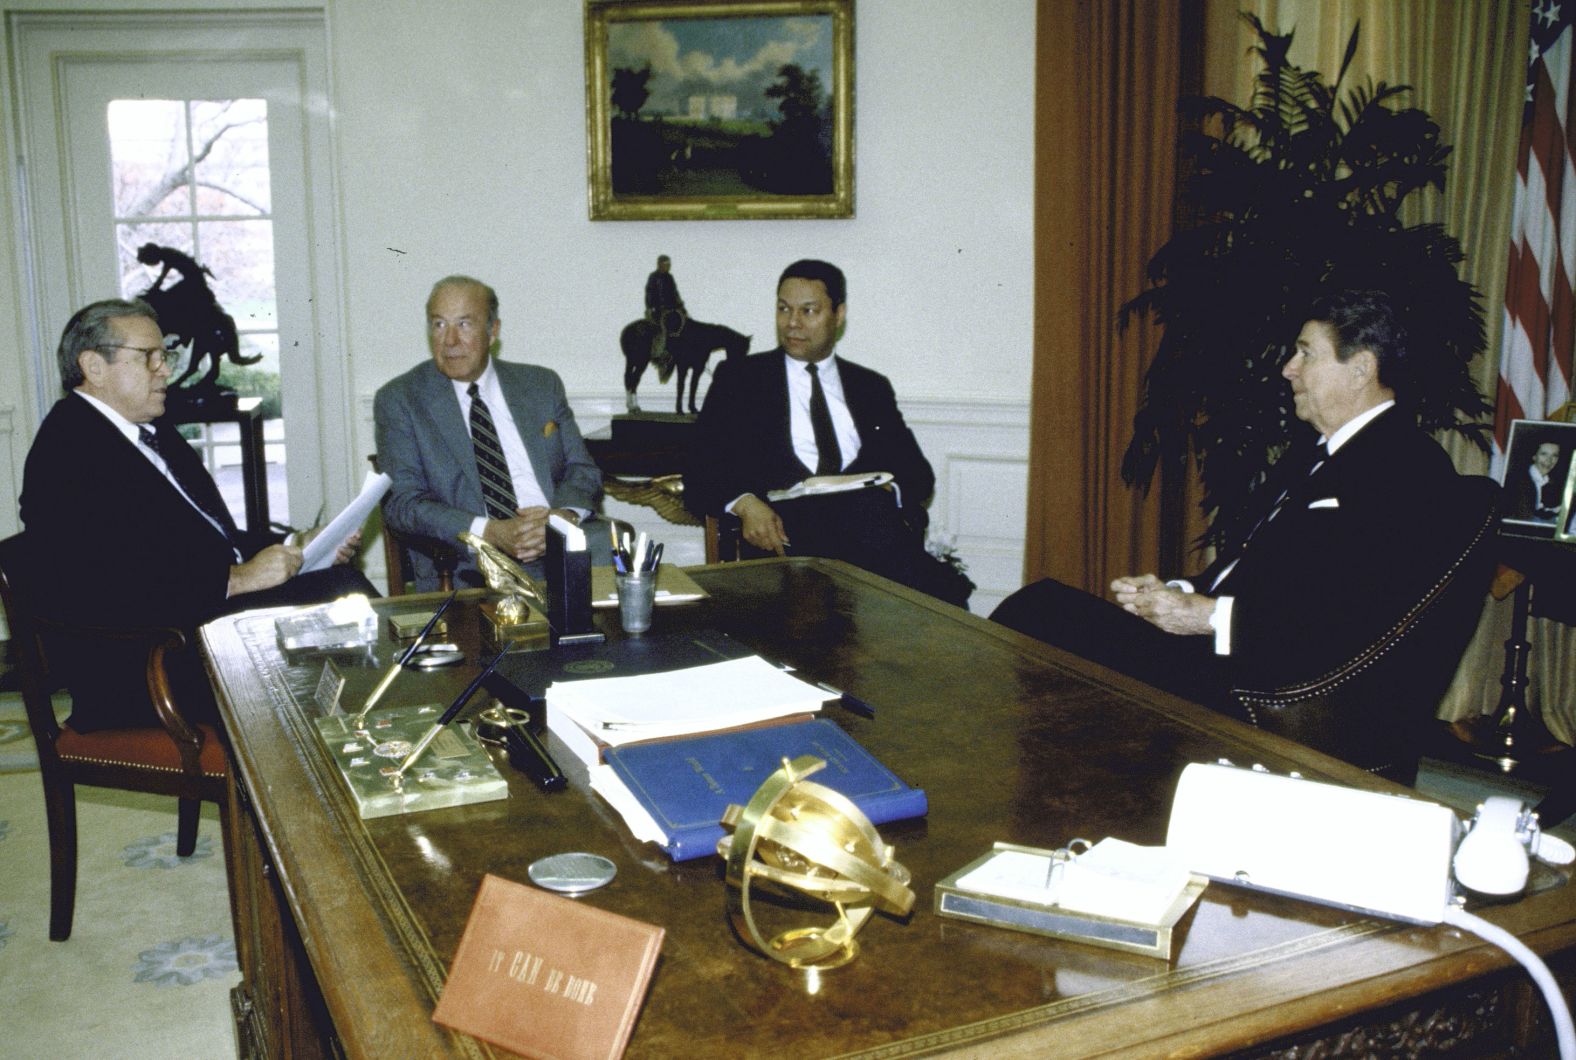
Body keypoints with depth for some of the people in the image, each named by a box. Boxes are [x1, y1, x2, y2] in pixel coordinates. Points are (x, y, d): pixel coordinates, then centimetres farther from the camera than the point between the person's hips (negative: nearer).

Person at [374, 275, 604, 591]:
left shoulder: (542, 385, 15)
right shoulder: (399, 399, 6)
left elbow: (582, 470, 14)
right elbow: (401, 501, -3)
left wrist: (564, 515, -11)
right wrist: (491, 532, -18)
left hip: (559, 540, 4)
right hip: (467, 566, -4)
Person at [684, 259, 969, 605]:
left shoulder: (871, 387, 25)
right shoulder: (739, 377, 18)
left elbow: (918, 471, 19)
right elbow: (700, 471, 9)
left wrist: (888, 491, -7)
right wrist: (744, 503, -14)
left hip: (869, 513, 3)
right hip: (784, 522, -3)